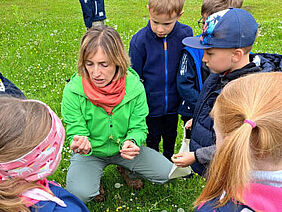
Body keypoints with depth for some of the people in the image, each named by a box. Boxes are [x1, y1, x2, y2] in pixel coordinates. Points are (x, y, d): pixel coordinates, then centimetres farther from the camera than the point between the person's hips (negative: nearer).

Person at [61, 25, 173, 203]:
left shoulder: (134, 87, -18)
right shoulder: (73, 91, -23)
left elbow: (138, 127, -10)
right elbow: (76, 131, -16)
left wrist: (132, 142, -35)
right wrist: (81, 143, -42)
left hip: (123, 149, 2)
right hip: (90, 152, -2)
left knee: (166, 172, -7)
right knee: (79, 193, -28)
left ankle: (125, 169, 21)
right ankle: (94, 176, 10)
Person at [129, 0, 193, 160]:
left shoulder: (185, 35, -14)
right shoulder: (139, 41, -20)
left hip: (173, 104, 3)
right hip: (151, 105, -2)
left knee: (171, 138, 27)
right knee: (152, 141, 20)